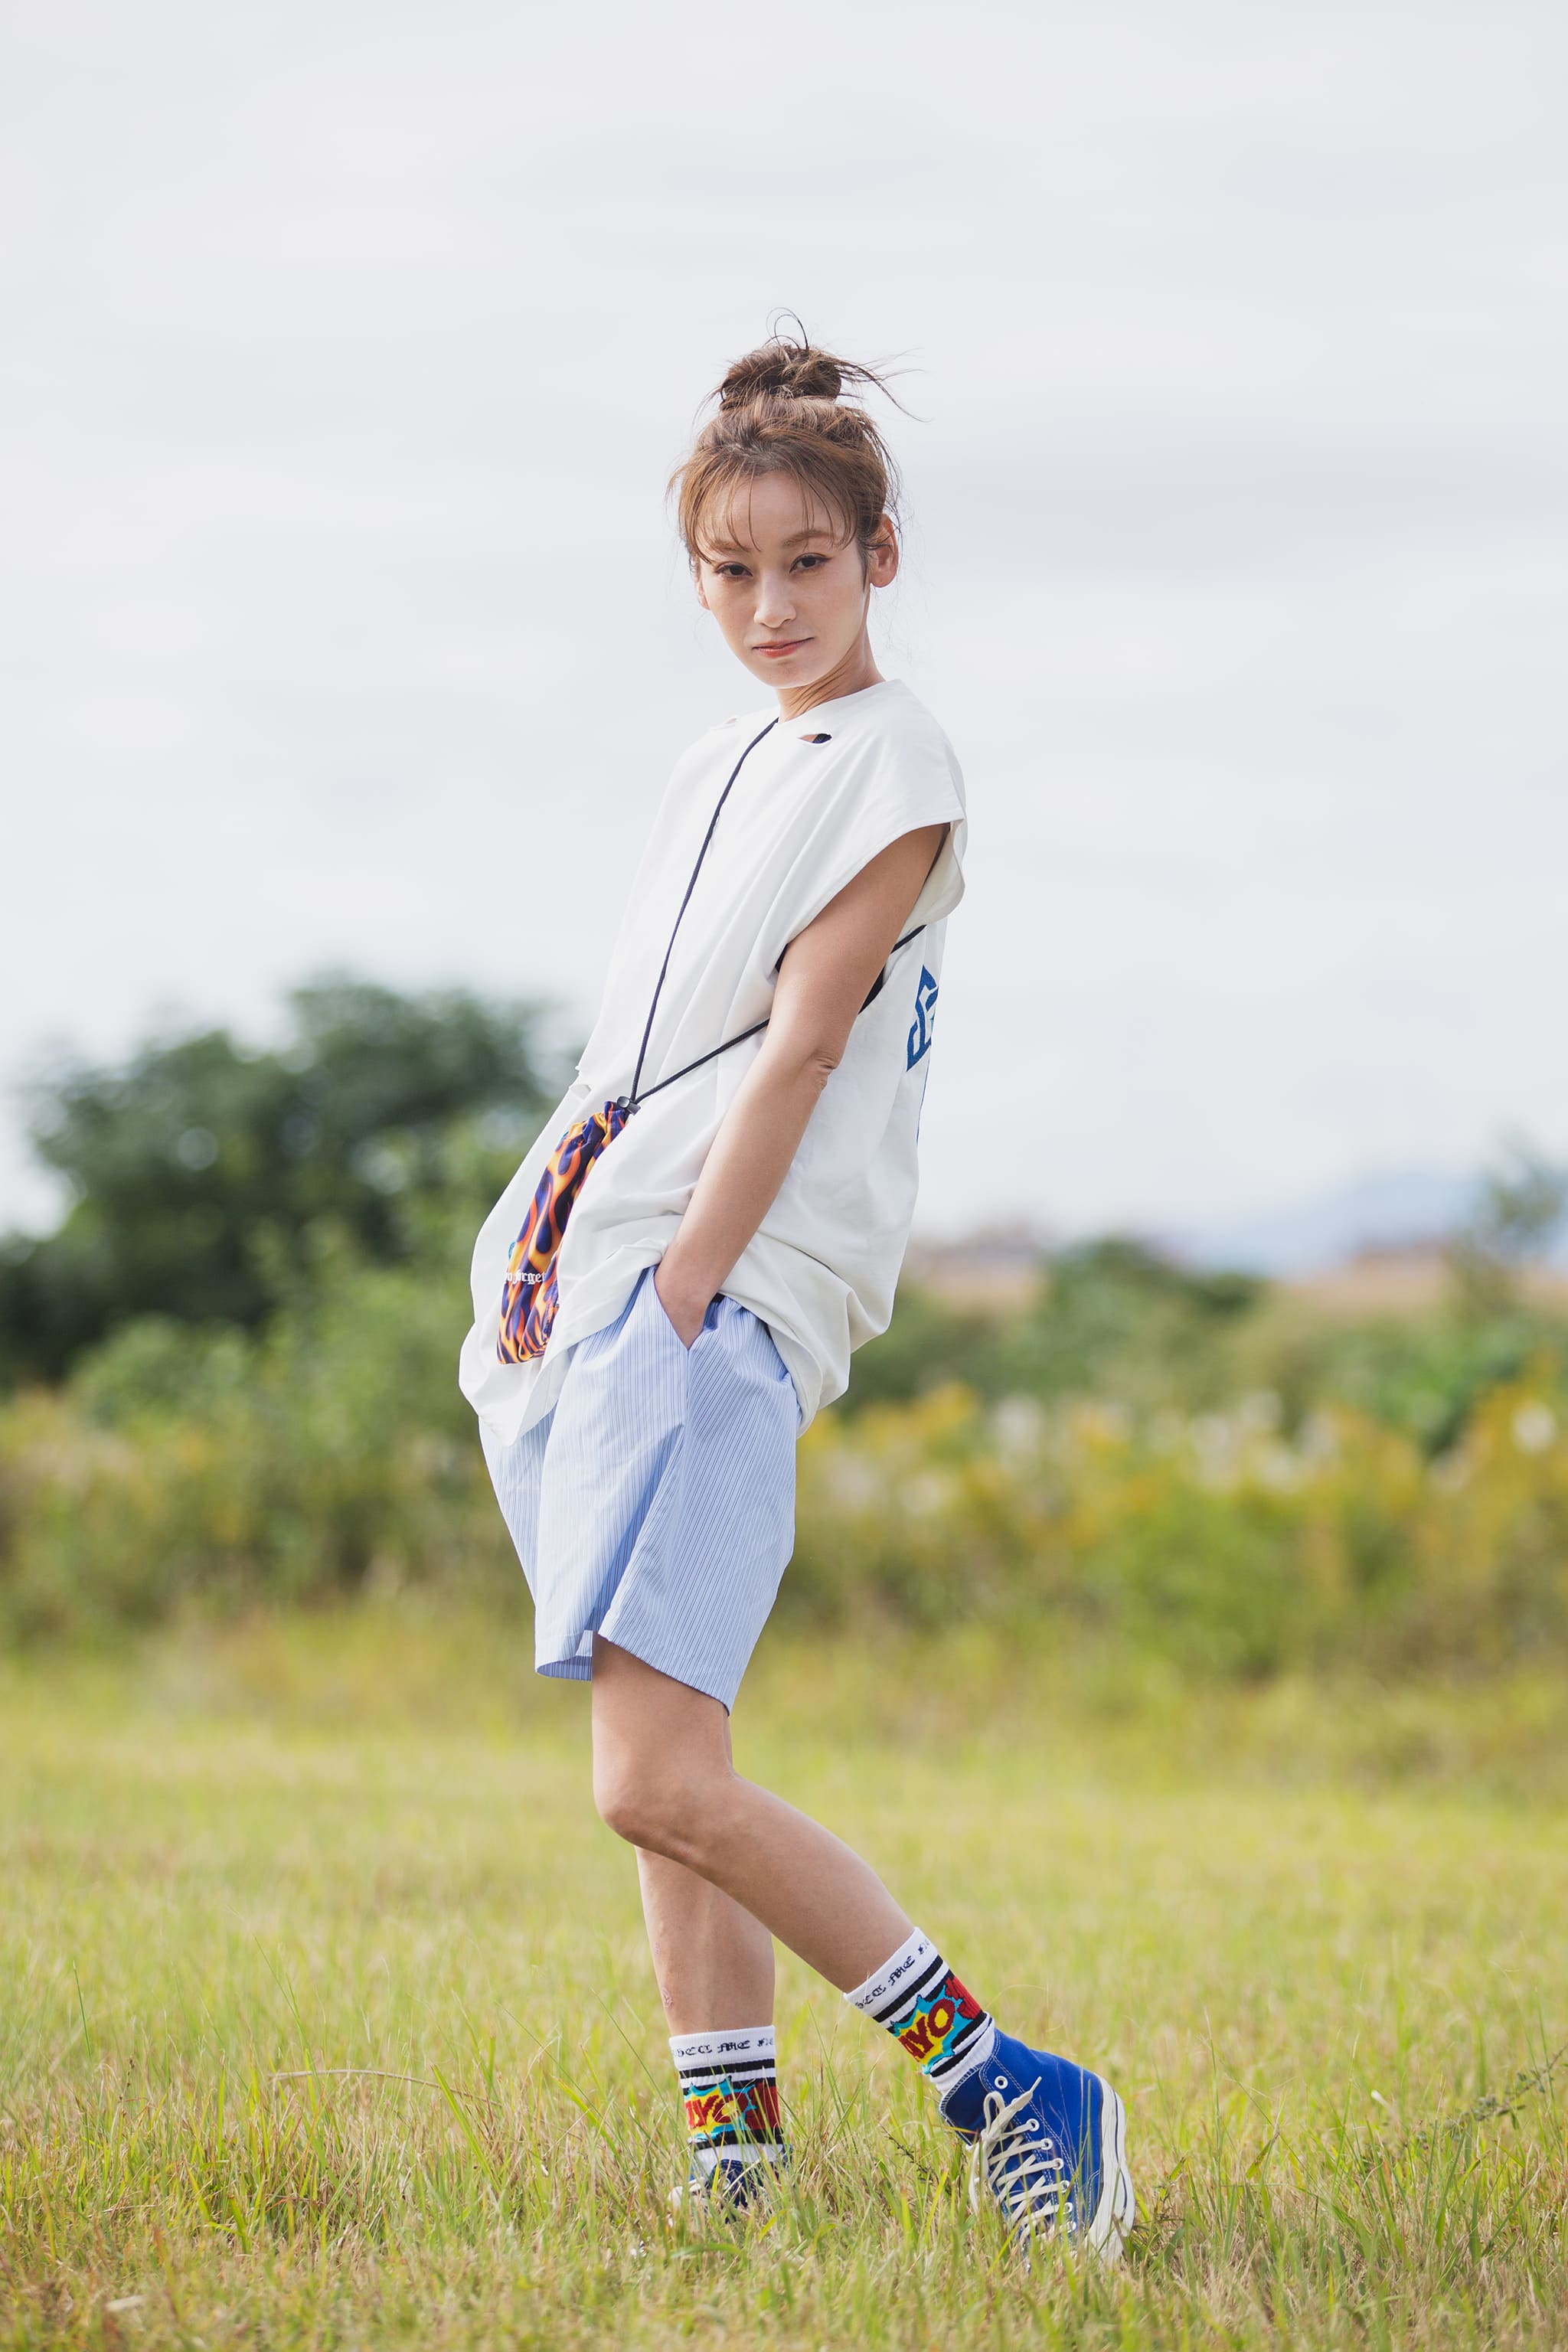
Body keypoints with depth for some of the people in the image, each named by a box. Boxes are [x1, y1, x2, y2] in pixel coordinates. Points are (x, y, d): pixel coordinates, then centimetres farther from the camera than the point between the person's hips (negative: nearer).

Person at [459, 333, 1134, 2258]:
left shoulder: (892, 764, -3)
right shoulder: (716, 770, 21)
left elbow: (802, 1044, -11)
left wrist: (681, 1289, -17)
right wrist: (539, 1252, 11)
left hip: (726, 1299, -9)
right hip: (585, 1286, 9)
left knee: (660, 1784, -18)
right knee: (661, 1766, 8)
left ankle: (999, 2085, -11)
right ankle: (734, 2153, 13)